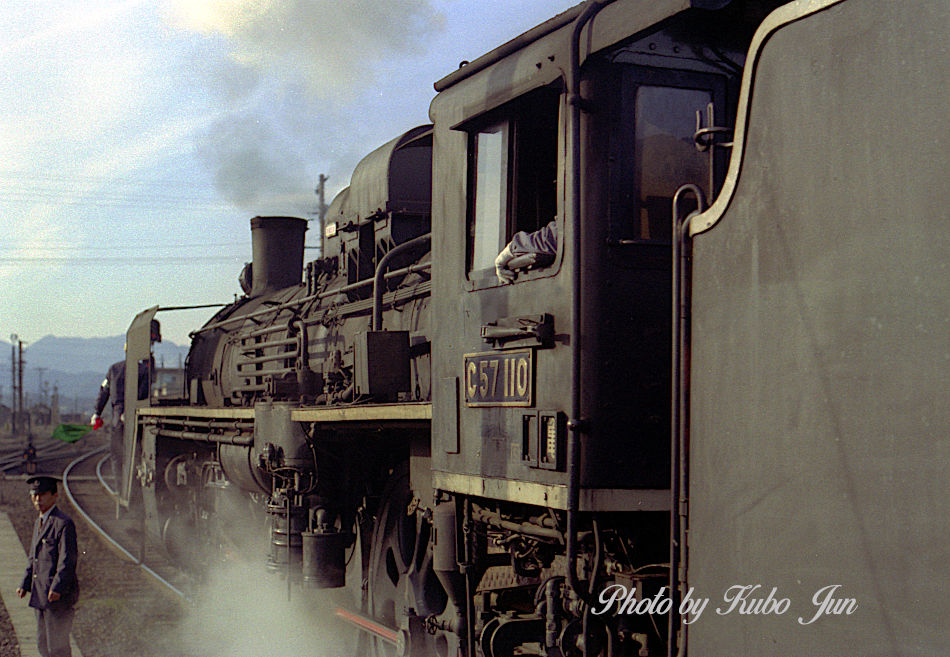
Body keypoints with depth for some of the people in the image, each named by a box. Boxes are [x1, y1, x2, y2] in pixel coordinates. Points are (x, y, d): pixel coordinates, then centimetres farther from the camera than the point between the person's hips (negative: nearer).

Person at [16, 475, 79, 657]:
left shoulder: (64, 523, -14)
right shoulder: (39, 523, 16)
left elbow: (67, 560, -19)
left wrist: (56, 589, -26)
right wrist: (25, 585, 10)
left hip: (59, 596, -9)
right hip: (40, 595, 9)